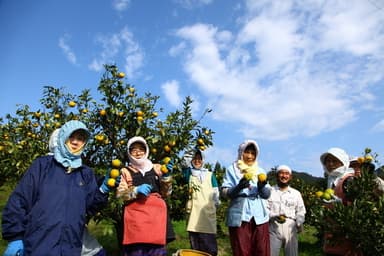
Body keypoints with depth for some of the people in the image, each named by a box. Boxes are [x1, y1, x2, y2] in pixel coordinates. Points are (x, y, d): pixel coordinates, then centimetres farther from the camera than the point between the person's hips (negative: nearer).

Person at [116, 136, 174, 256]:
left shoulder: (156, 168, 14)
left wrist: (166, 176, -3)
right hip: (135, 217, -1)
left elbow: (166, 193, 12)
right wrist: (136, 191, -16)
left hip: (156, 216, 2)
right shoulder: (125, 171, 9)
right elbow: (120, 194, 0)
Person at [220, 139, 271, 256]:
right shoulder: (232, 169, 4)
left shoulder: (260, 171, 15)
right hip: (240, 217, -3)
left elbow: (267, 195, 10)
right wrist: (238, 187, -22)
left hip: (259, 216, 3)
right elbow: (224, 193, -4)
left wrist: (262, 186, -12)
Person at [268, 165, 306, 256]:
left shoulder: (296, 193, 15)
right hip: (274, 228, -3)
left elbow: (300, 211, 14)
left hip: (290, 228, 3)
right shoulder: (269, 191, 5)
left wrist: (299, 223, -4)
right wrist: (275, 217, -19)